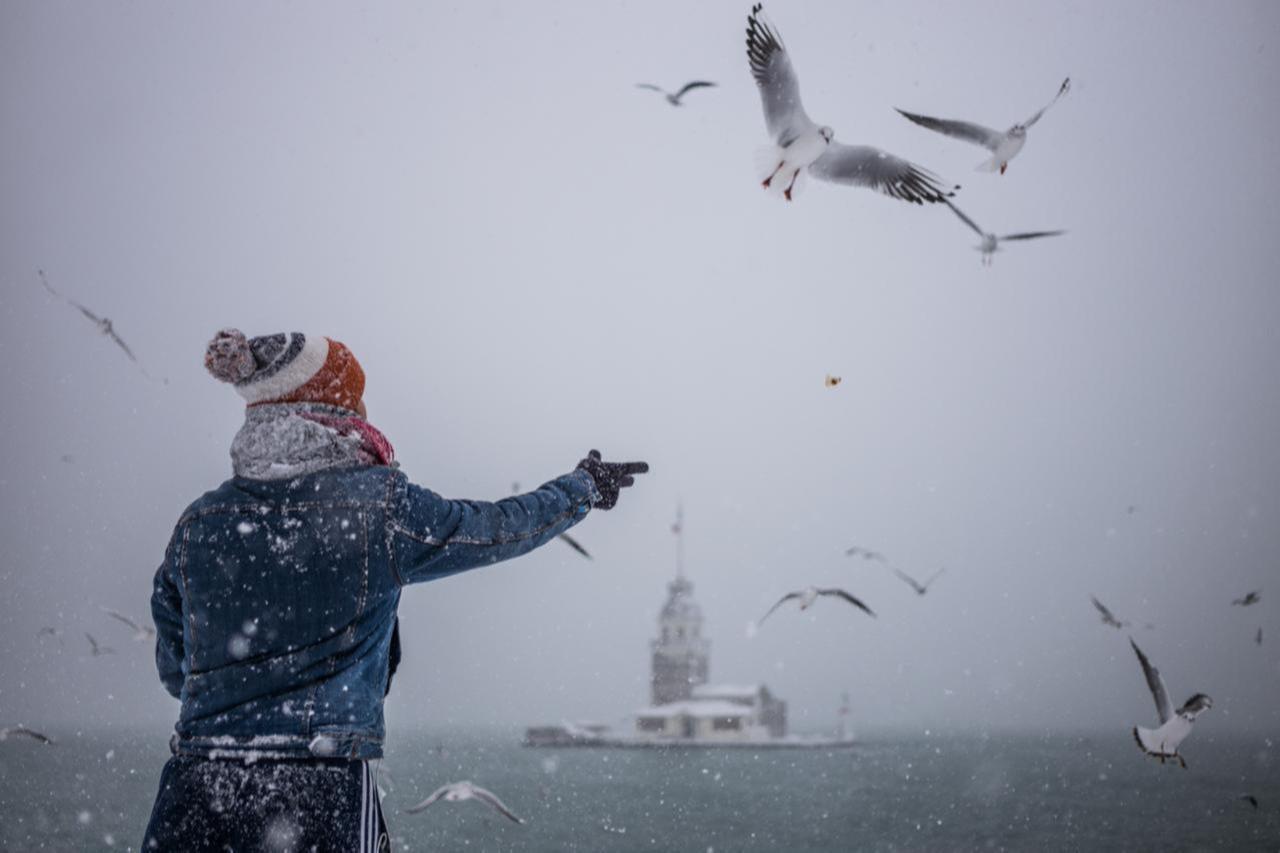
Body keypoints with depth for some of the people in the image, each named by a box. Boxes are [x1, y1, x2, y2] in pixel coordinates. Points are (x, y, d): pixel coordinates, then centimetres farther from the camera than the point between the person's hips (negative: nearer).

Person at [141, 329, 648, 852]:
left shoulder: (197, 524, 6)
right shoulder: (379, 505, -4)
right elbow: (504, 528, 12)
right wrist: (585, 487, 31)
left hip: (194, 798, 3)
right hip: (323, 795, -3)